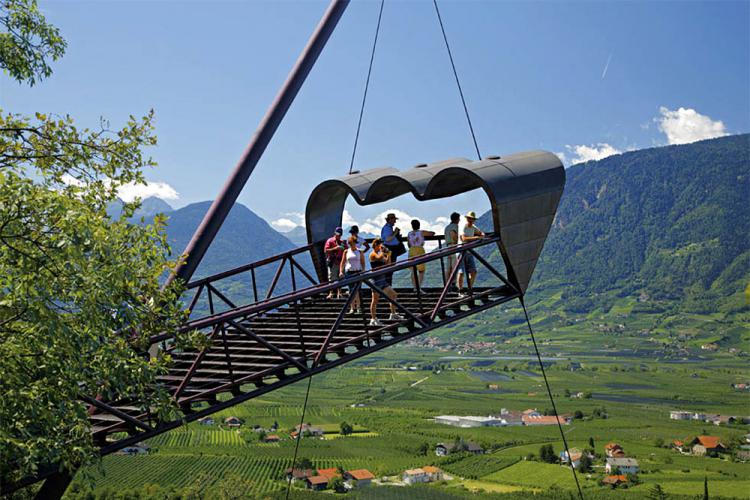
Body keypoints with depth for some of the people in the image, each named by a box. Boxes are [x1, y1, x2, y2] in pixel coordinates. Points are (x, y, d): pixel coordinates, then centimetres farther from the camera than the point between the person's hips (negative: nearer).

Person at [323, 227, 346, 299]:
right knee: (332, 278, -4)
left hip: (340, 262, 4)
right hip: (332, 262, -4)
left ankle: (339, 293, 10)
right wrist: (335, 248, -19)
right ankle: (331, 293, -1)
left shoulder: (342, 242, 16)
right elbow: (326, 250, -8)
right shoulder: (330, 241, 1)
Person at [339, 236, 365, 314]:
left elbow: (363, 263, 3)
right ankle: (352, 308, 7)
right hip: (349, 272, 2)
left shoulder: (360, 252, 3)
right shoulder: (346, 252, 7)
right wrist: (341, 272, -4)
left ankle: (358, 307, 1)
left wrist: (363, 271, -9)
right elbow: (342, 262, 8)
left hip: (358, 272, -2)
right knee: (351, 291, 3)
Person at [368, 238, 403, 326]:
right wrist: (383, 251, -15)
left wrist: (388, 254, 9)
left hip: (383, 279, 9)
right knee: (375, 300, -5)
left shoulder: (380, 254, 16)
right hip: (376, 279, -9)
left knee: (393, 295, 14)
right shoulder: (373, 254, -10)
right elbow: (379, 257, -32)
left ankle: (393, 315, 23)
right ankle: (373, 320, -1)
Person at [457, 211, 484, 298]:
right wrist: (475, 237, -32)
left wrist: (481, 236, -2)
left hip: (469, 252, 7)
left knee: (473, 272, 0)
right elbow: (464, 239, -30)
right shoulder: (463, 227, -14)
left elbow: (482, 233, 21)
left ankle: (470, 290, 13)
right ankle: (460, 292, 2)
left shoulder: (473, 227, 7)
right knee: (461, 272, -7)